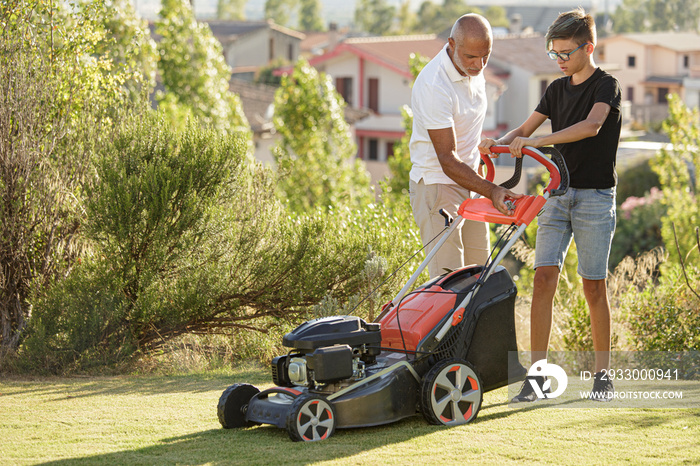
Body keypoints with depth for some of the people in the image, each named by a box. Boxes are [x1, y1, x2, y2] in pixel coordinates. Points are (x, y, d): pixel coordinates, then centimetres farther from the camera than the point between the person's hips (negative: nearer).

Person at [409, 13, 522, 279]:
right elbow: (447, 159, -27)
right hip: (437, 184, -9)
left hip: (470, 184, 9)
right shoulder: (434, 85, -25)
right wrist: (490, 190, -35)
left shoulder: (474, 70, 1)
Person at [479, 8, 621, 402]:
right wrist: (499, 144, -8)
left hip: (595, 196, -5)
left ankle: (603, 375, 10)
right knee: (544, 277, -6)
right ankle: (538, 375, -6)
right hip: (558, 193, 5)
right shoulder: (558, 89, 14)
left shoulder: (606, 85, -6)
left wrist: (537, 142, -33)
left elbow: (592, 125, -25)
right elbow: (526, 129, 14)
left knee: (594, 284, -1)